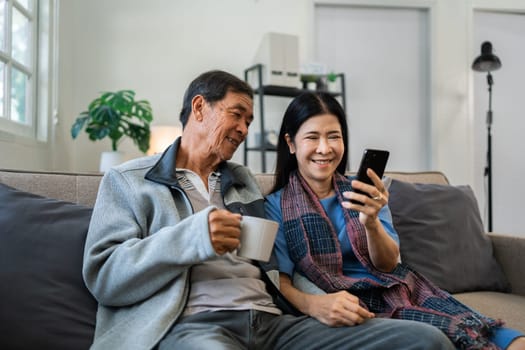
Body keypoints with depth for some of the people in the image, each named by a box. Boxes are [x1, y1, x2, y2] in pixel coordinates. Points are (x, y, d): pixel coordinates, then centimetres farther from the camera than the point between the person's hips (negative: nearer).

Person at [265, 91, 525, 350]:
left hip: (393, 291, 3)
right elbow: (280, 282, -5)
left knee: (476, 329, -24)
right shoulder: (275, 206, 2)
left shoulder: (363, 191, 11)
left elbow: (387, 264, 2)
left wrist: (371, 222, -19)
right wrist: (313, 304, -27)